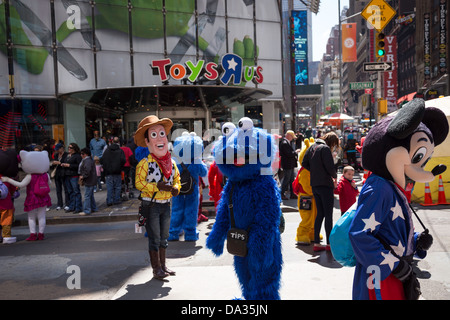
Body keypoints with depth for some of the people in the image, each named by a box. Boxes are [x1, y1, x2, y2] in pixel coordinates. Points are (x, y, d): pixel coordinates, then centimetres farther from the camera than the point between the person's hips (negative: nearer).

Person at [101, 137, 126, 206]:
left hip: (108, 172, 2)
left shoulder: (107, 150, 4)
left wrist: (105, 167, 15)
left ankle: (109, 201, 3)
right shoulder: (120, 151, -6)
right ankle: (116, 200, 10)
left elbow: (101, 160, 1)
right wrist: (121, 167, 2)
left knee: (109, 187, 5)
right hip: (117, 172, -2)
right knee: (117, 187, 8)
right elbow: (123, 160, -16)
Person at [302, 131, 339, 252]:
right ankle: (329, 244, 6)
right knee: (328, 215, 1)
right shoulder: (325, 148, -13)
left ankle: (316, 243, 14)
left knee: (320, 214, 14)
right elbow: (330, 167, -18)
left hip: (314, 185, 8)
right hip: (325, 184, -8)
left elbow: (304, 163, 12)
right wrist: (335, 176, 1)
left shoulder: (312, 147, 11)